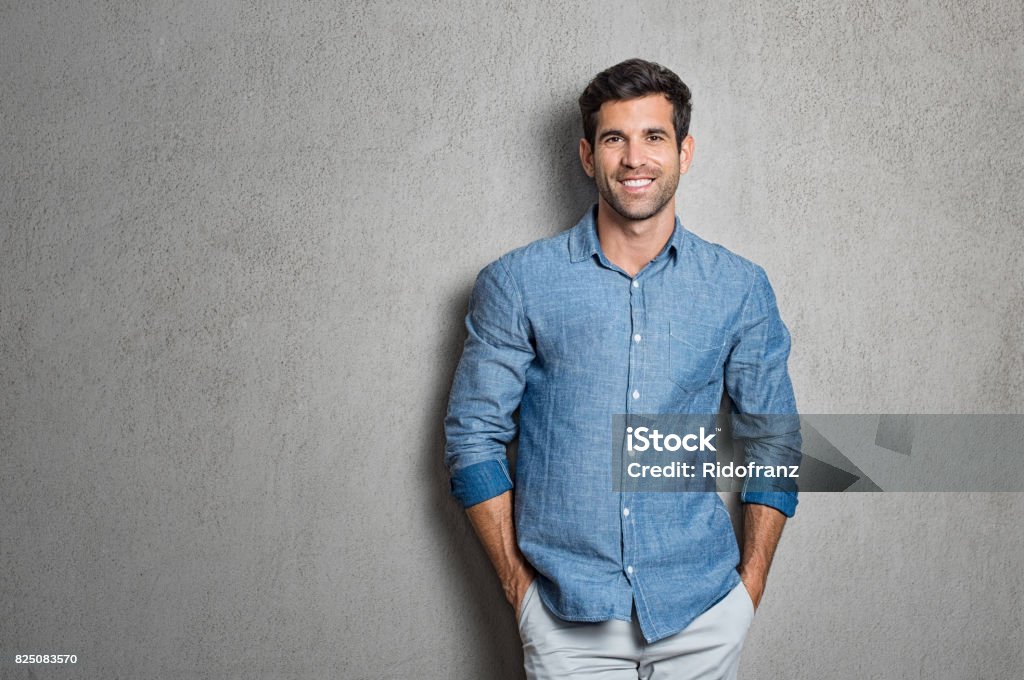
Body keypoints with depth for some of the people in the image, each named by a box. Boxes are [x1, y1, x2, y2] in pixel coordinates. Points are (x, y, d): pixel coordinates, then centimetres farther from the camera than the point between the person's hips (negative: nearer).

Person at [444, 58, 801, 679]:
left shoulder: (740, 288, 2)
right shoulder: (516, 284, -3)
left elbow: (775, 443, 9)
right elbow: (474, 439, 0)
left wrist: (749, 588, 4)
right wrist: (521, 587, -4)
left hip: (702, 612, 2)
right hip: (567, 616, -1)